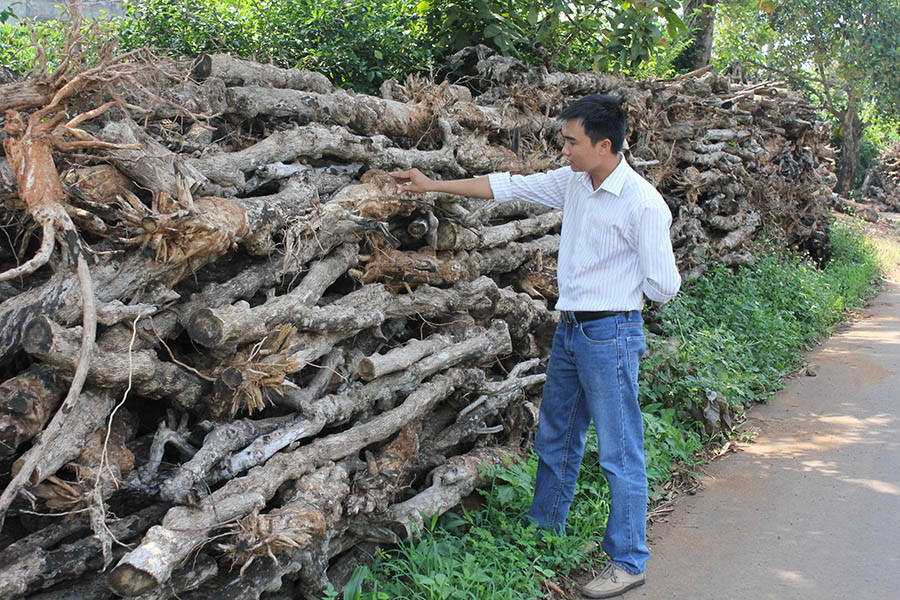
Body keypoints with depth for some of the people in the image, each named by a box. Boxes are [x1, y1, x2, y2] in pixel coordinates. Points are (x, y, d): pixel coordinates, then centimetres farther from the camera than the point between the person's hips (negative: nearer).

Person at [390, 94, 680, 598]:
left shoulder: (643, 204, -18)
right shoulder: (572, 182, 5)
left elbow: (664, 287, -16)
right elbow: (507, 186, 13)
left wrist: (616, 289, -1)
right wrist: (433, 185, 13)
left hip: (610, 334, -8)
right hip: (570, 329, 8)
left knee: (620, 453, 1)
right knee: (555, 439, 20)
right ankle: (544, 531, 37)